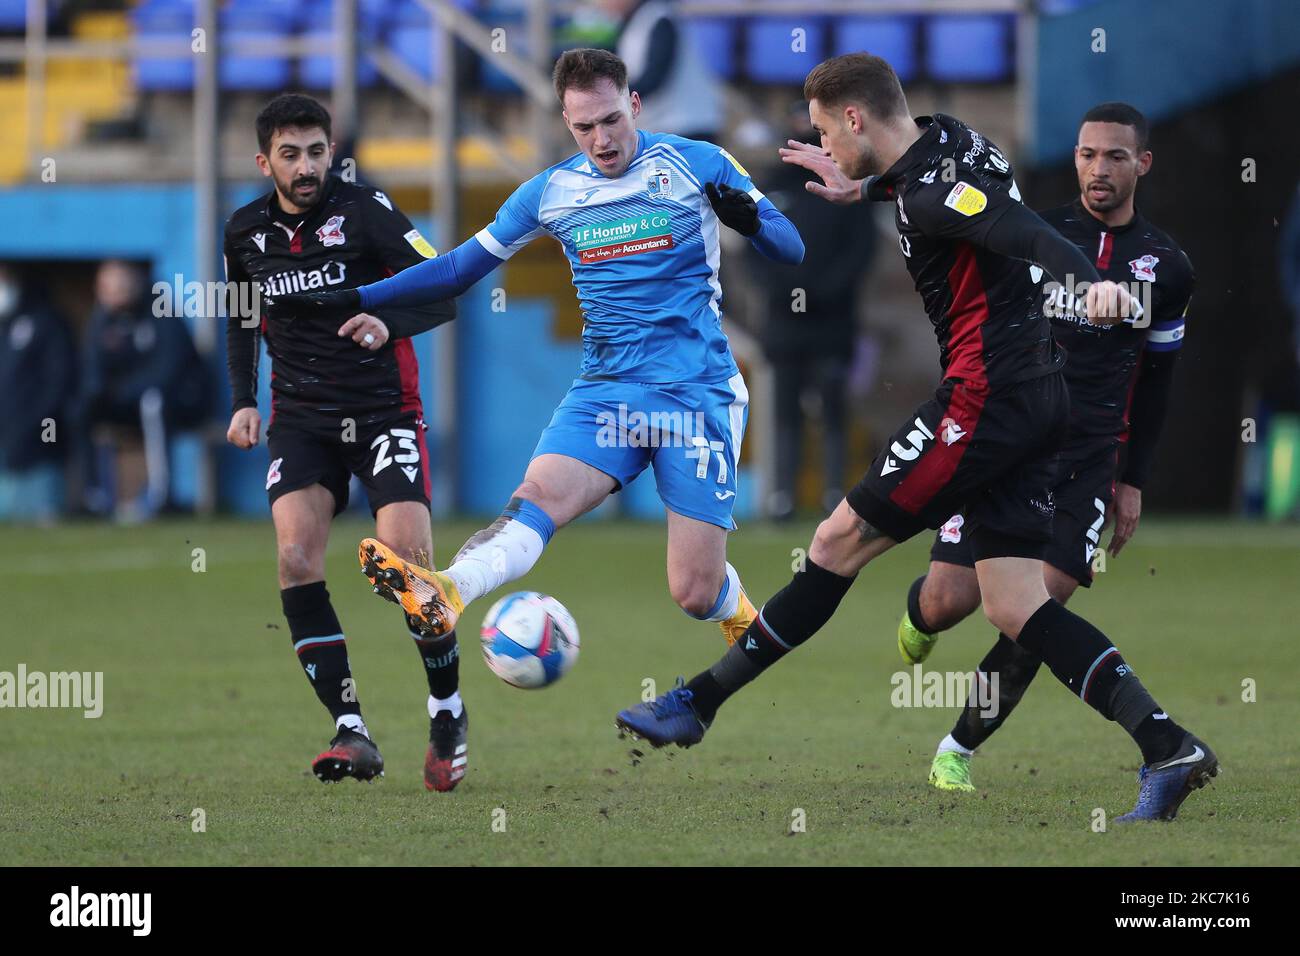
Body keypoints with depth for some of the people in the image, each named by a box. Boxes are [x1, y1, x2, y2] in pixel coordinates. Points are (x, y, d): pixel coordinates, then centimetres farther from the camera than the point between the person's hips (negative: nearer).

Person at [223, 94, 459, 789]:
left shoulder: (364, 211, -9)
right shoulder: (246, 233, 4)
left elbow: (444, 292, -13)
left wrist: (389, 322, -32)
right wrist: (243, 401, 10)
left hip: (383, 411, -3)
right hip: (300, 419, 3)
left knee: (407, 558, -17)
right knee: (296, 557, -18)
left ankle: (448, 715, 7)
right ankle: (351, 732, -14)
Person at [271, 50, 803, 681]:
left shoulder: (699, 165, -2)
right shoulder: (551, 192, 8)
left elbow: (792, 250, 2)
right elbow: (463, 266, 16)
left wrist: (751, 222, -22)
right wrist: (353, 301, 11)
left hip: (699, 391, -3)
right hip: (606, 389, 3)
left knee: (694, 593, -9)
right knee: (536, 497, -27)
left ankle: (746, 626, 27)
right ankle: (443, 595, -55)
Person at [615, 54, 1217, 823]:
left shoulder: (931, 192, -15)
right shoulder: (946, 139, 14)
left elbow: (1025, 233, -32)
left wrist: (1089, 281, -51)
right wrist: (865, 188, 48)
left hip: (984, 396, -9)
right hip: (1039, 397, 9)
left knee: (841, 541, 1)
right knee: (1015, 608, 4)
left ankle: (699, 704, 10)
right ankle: (1166, 747, -8)